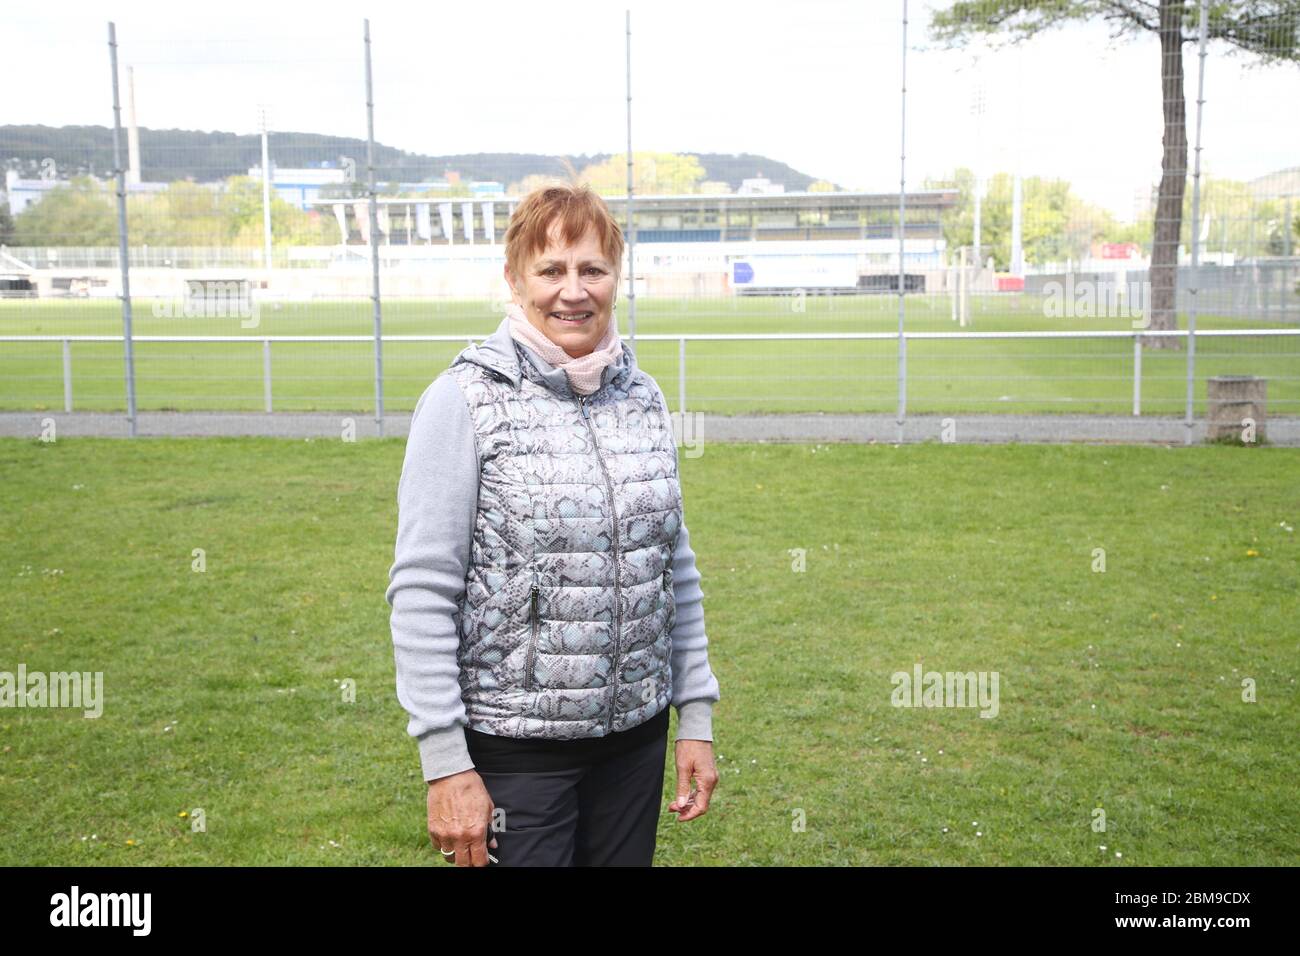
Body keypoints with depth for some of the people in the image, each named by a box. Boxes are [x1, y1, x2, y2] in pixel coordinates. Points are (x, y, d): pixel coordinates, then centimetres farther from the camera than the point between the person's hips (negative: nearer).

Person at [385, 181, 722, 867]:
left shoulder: (643, 397, 5)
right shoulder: (467, 400, -10)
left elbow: (677, 568, 11)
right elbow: (422, 590, -12)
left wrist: (696, 718, 9)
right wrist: (445, 764, -15)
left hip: (636, 736, 5)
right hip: (513, 749, -5)